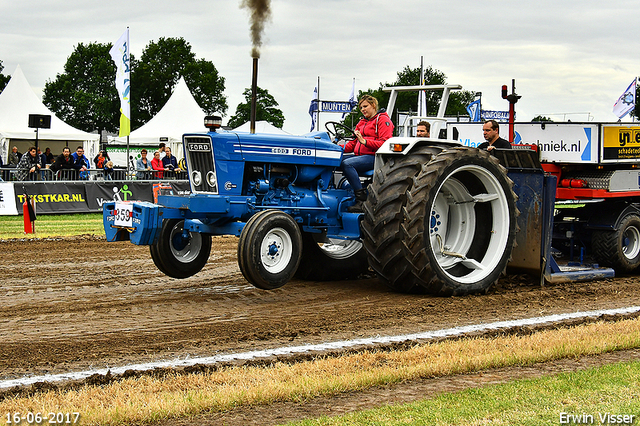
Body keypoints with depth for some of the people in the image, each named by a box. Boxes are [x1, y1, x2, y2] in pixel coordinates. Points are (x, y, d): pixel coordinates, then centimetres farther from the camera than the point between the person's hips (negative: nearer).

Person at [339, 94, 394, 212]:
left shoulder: (383, 120, 1)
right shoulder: (362, 122, 26)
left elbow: (384, 143, -12)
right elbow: (353, 143, 23)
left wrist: (365, 141, -22)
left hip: (374, 157, -8)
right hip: (359, 155, 8)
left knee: (346, 164, -32)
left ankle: (362, 200, -33)